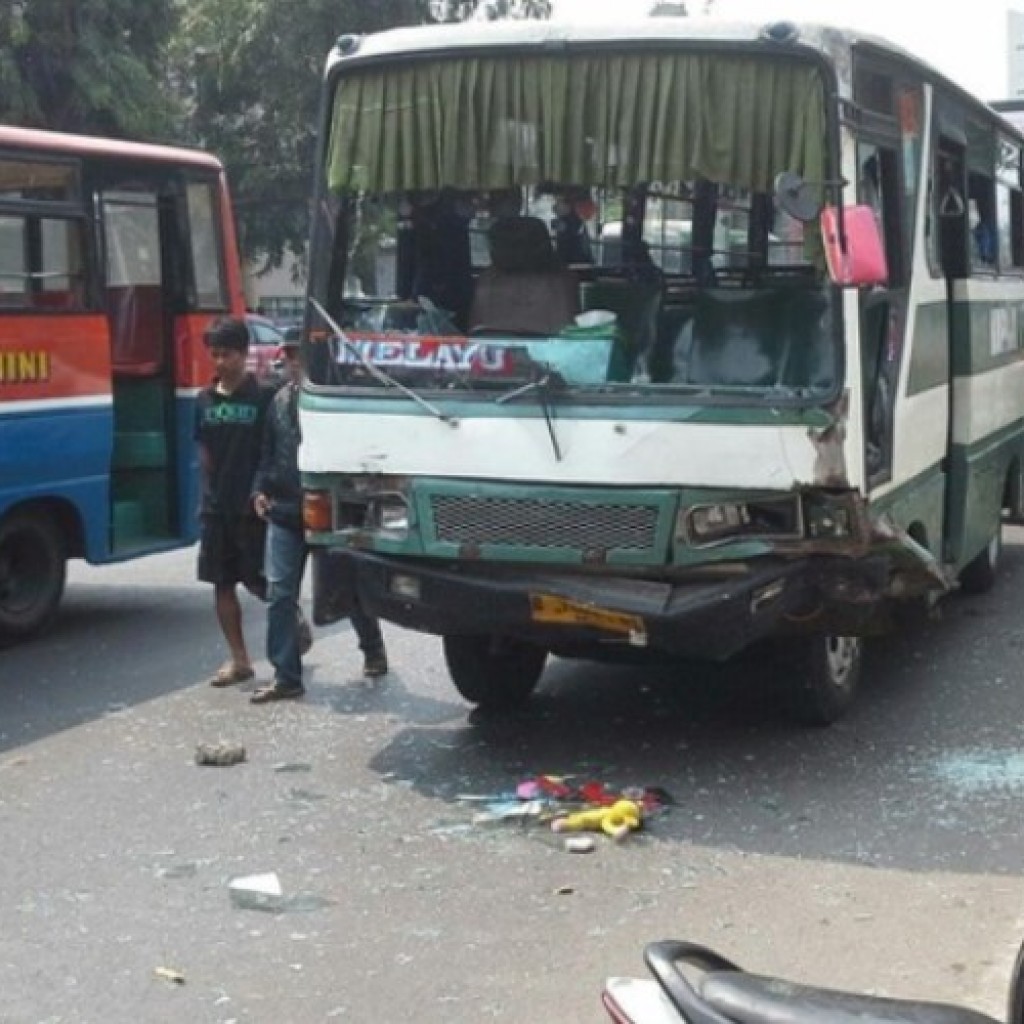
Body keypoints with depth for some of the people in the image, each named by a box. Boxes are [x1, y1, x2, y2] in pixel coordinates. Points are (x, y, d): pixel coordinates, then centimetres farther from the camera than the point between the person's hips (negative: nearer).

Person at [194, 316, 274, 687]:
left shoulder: (264, 396, -7)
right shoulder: (205, 399, 8)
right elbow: (203, 450, 15)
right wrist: (213, 486, 5)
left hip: (252, 507, -5)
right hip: (215, 507, 5)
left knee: (259, 582, -3)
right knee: (222, 584, 7)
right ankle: (239, 659, 16)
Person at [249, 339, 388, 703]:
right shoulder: (280, 401, 9)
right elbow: (268, 451, 17)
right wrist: (260, 489, 4)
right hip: (285, 510, 5)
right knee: (280, 594, -2)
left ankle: (374, 652, 37)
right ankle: (286, 677, 2)